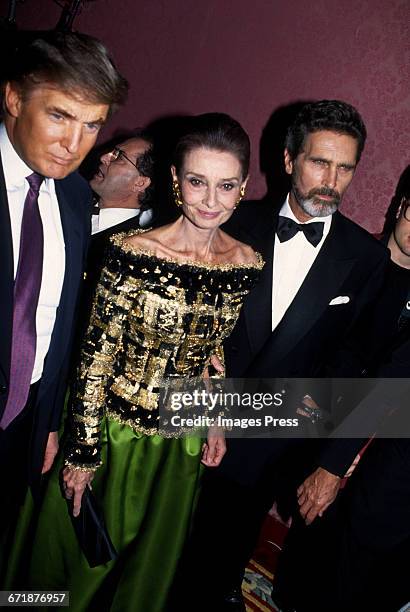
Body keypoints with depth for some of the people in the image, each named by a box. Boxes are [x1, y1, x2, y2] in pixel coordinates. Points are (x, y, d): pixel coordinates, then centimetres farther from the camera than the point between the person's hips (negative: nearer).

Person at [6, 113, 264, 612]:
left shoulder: (247, 265, -8)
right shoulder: (132, 251, -20)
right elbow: (96, 353, -16)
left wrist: (216, 419, 4)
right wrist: (82, 451, -12)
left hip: (183, 443, 4)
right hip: (110, 425, -3)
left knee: (149, 564, 26)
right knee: (80, 552, 21)